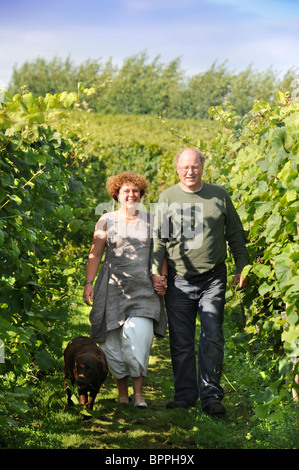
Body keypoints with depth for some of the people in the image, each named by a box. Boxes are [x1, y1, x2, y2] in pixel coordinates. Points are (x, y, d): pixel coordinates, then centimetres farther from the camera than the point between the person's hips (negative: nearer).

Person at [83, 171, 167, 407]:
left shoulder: (150, 220, 10)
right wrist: (89, 283, -5)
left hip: (143, 288, 0)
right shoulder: (106, 221, 7)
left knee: (138, 335, -15)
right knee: (114, 340, -1)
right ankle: (122, 392, 12)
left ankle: (139, 393, -8)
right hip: (113, 288, 0)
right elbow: (95, 254, 5)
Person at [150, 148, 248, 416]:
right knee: (181, 341, 5)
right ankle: (185, 395, 16)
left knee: (212, 338, -4)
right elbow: (158, 238, 5)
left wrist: (242, 268, 10)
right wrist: (155, 271, -5)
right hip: (179, 281, 0)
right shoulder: (167, 198, 4)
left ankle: (211, 396, 2)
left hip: (213, 279, 0)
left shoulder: (219, 195, 6)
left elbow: (235, 234, 13)